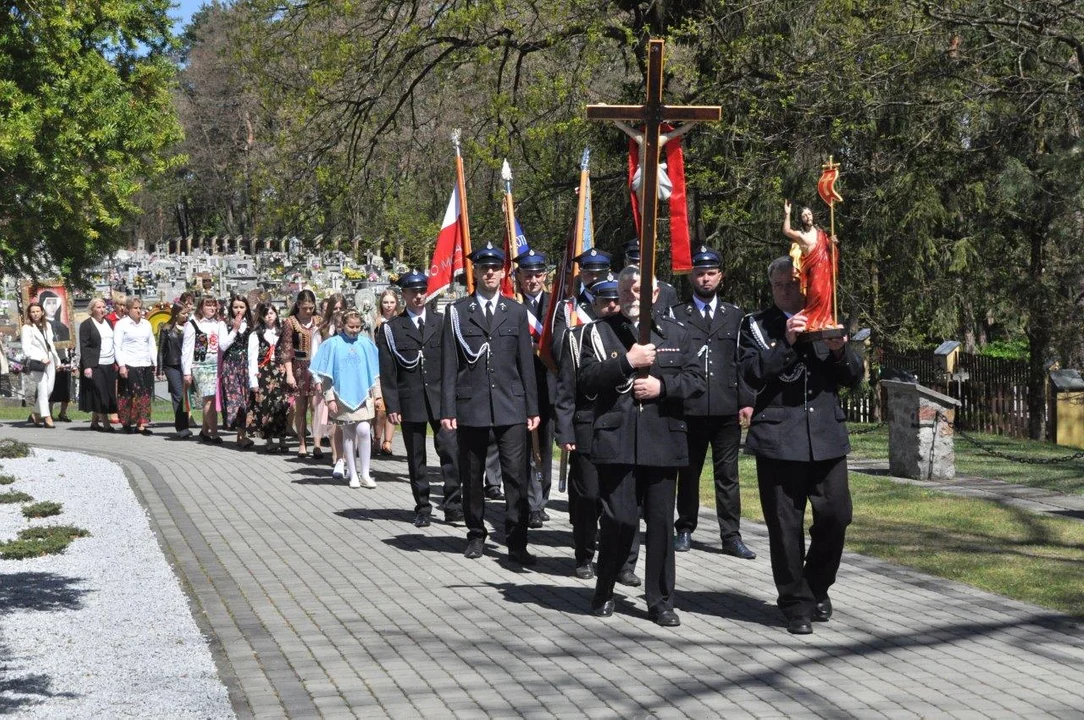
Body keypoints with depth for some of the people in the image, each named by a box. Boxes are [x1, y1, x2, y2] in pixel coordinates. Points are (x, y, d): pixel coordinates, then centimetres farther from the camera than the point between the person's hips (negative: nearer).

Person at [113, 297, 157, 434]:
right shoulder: (121, 324, 0)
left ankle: (141, 424, 1)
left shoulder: (146, 324, 16)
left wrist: (155, 363, 12)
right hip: (128, 366, -5)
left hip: (146, 366, 5)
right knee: (129, 395, -7)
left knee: (145, 396, 1)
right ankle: (127, 422, 0)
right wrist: (121, 365, -11)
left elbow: (152, 345, 20)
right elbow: (117, 346, -4)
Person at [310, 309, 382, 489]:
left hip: (363, 396, 1)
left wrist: (377, 394, 8)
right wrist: (329, 398, -4)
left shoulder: (366, 344, 4)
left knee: (363, 430, -12)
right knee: (348, 434, 5)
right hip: (343, 396, -1)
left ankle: (364, 474, -2)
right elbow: (325, 374, 0)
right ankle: (353, 474, 14)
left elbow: (375, 372, 11)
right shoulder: (333, 344, -1)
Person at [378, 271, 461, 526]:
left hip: (441, 399, 0)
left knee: (450, 451, -9)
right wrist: (392, 406, -6)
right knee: (416, 459, 6)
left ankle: (453, 506, -3)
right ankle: (422, 509, 15)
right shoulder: (390, 329, 4)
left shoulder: (441, 323, 8)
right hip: (410, 402, 0)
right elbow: (387, 372, 1)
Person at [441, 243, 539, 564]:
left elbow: (526, 363, 9)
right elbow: (449, 365, 2)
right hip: (470, 405, 0)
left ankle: (516, 541, -2)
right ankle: (476, 535, 23)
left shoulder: (517, 312, 9)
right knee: (471, 477, 9)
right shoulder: (457, 312, 5)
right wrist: (448, 410, -4)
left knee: (516, 475, -6)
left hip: (511, 406, 0)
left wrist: (533, 407, 6)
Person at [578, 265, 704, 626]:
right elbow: (586, 380, -5)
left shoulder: (675, 333, 12)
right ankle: (604, 592, 16)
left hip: (663, 440, 2)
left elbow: (696, 379, 7)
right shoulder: (599, 332, 6)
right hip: (616, 441, -2)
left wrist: (662, 385, -9)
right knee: (620, 520, -5)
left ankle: (660, 601, 14)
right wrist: (627, 361, -14)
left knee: (661, 522, 4)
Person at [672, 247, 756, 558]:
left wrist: (747, 401, 2)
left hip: (727, 409, 1)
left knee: (727, 475, 2)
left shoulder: (735, 315, 12)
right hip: (689, 408, -1)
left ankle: (731, 536, 5)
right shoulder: (677, 315, 7)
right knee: (688, 473, 9)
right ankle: (684, 530, 20)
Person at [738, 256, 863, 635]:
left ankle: (817, 586, 23)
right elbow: (752, 373, -9)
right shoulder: (756, 325, 6)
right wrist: (786, 343, -19)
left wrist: (840, 351, -8)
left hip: (826, 435, 2)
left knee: (836, 516, 0)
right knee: (785, 525, 0)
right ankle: (796, 604, 12)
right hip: (778, 437, -2)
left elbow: (854, 377, 11)